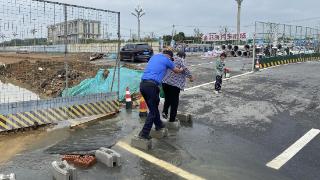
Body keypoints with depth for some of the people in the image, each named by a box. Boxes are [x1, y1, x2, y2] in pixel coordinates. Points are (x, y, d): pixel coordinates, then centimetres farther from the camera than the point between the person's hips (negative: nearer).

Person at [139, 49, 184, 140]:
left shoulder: (154, 56, 23)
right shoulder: (167, 60, 6)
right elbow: (176, 71, 23)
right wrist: (181, 70, 48)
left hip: (142, 84, 7)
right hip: (151, 85, -7)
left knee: (154, 106, 23)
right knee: (152, 111, 1)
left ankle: (158, 125, 38)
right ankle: (144, 133, 0)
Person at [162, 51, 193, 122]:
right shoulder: (180, 60, 2)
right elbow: (185, 69, -11)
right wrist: (190, 77, -1)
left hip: (165, 82, 6)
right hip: (175, 84, -5)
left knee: (167, 99, 24)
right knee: (174, 102, 7)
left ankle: (164, 111, 4)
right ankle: (172, 119, 12)